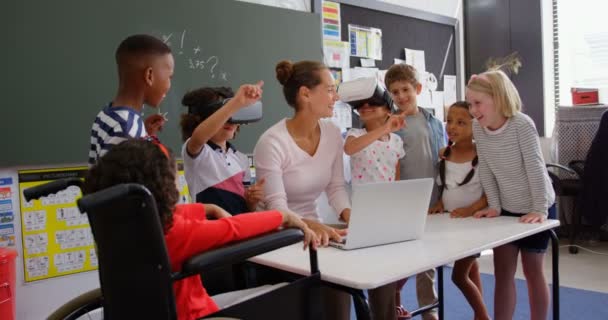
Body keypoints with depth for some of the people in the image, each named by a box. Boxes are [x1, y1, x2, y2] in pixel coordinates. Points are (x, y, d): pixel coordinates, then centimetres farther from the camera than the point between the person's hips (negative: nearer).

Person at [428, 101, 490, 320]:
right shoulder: (444, 154, 2)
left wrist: (471, 209, -27)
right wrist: (440, 204, -3)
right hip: (450, 221, 6)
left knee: (459, 275, -2)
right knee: (470, 270, 18)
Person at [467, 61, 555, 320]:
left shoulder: (522, 124, -22)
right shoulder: (478, 127, -6)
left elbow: (535, 167, -22)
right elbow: (486, 170, -3)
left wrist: (540, 209, -23)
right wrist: (494, 205, -6)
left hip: (533, 209, -5)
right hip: (506, 209, 5)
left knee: (532, 271, 8)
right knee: (502, 273, 7)